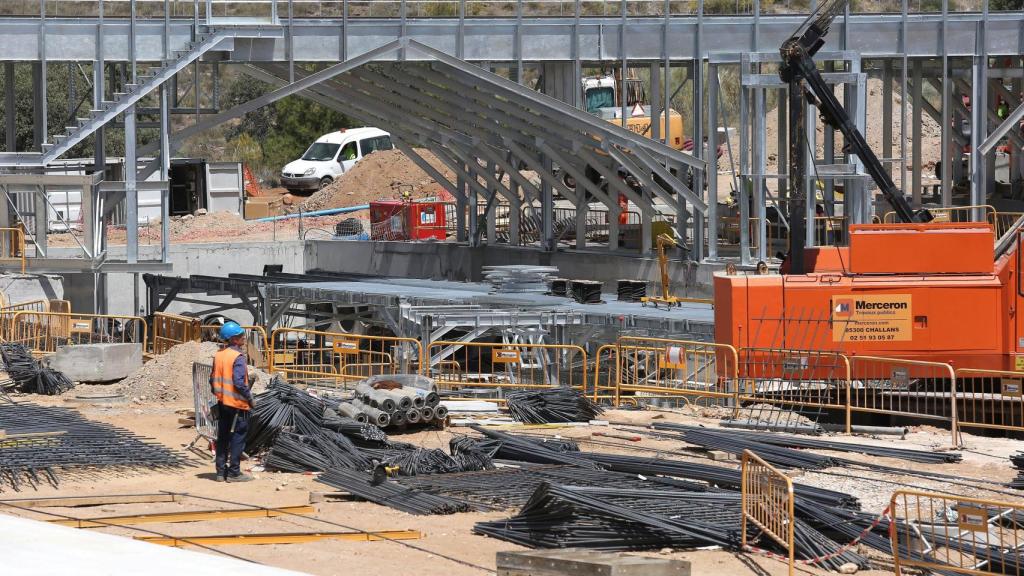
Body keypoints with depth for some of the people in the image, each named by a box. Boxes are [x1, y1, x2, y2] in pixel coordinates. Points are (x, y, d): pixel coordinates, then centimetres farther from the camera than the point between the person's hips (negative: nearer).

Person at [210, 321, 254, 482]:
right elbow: (239, 382, -21)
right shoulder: (237, 357, -16)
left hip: (222, 403, 7)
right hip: (237, 403, -7)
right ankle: (234, 473, 1)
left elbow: (213, 380, 11)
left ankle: (221, 472, 16)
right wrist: (249, 397, -10)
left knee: (222, 438, 12)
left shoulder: (218, 355, 7)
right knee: (237, 438, 0)